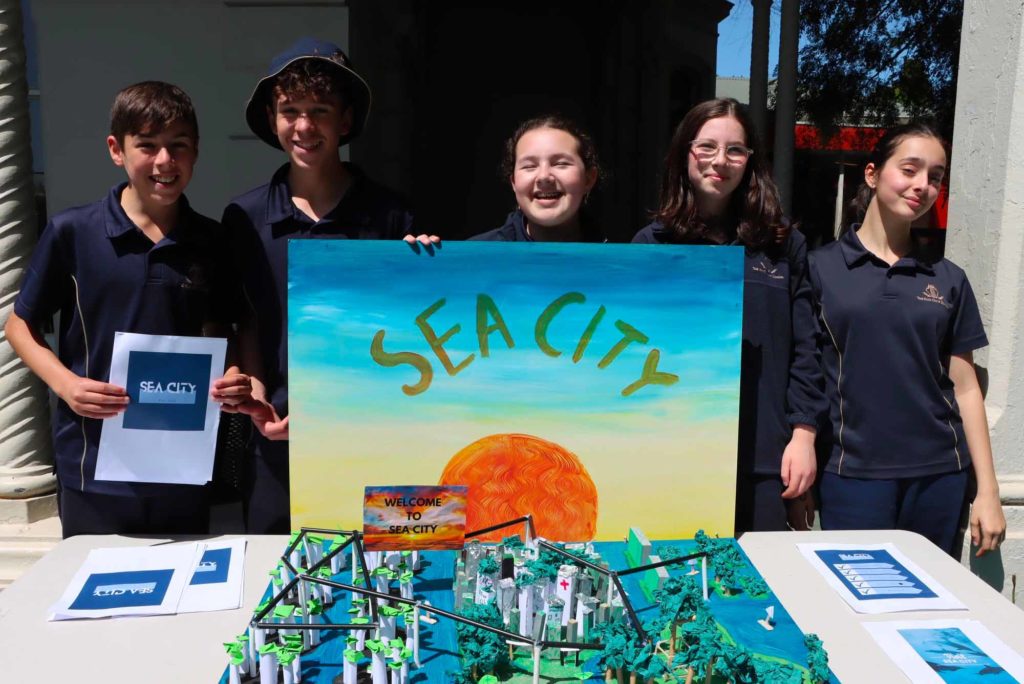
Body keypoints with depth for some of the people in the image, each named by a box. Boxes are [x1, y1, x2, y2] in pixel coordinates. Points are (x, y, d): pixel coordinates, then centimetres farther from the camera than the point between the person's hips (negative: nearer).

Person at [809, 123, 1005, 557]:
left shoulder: (948, 280, 8)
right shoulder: (820, 269, -1)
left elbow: (965, 388, 10)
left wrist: (988, 491, 7)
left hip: (939, 474, 3)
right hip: (853, 474, -3)